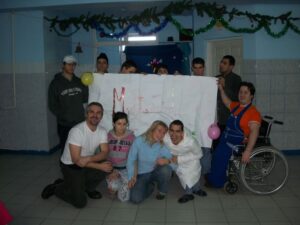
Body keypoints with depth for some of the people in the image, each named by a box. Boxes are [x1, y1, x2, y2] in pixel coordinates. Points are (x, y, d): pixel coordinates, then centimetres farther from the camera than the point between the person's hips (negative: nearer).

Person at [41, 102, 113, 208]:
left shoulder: (102, 131, -7)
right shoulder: (77, 131, -26)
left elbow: (105, 153, -14)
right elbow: (76, 160, -26)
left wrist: (89, 158, -33)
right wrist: (100, 166, -27)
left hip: (88, 164, 6)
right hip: (71, 166, -6)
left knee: (108, 166, -20)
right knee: (80, 202, -12)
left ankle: (87, 188, 7)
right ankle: (56, 188, 14)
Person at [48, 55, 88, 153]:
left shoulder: (79, 81, 10)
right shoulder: (56, 83, -1)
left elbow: (85, 98, 13)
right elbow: (52, 104, -3)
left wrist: (86, 87, -4)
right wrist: (63, 115, -13)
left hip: (80, 122, 3)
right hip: (64, 124, -3)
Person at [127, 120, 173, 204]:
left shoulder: (163, 145, -14)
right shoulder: (139, 141, -15)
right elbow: (131, 160, -9)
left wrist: (167, 160, -42)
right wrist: (131, 177, -16)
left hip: (156, 172, 1)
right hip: (142, 175, 0)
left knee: (166, 169, -34)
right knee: (135, 199, -22)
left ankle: (162, 191, -2)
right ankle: (149, 186, 13)